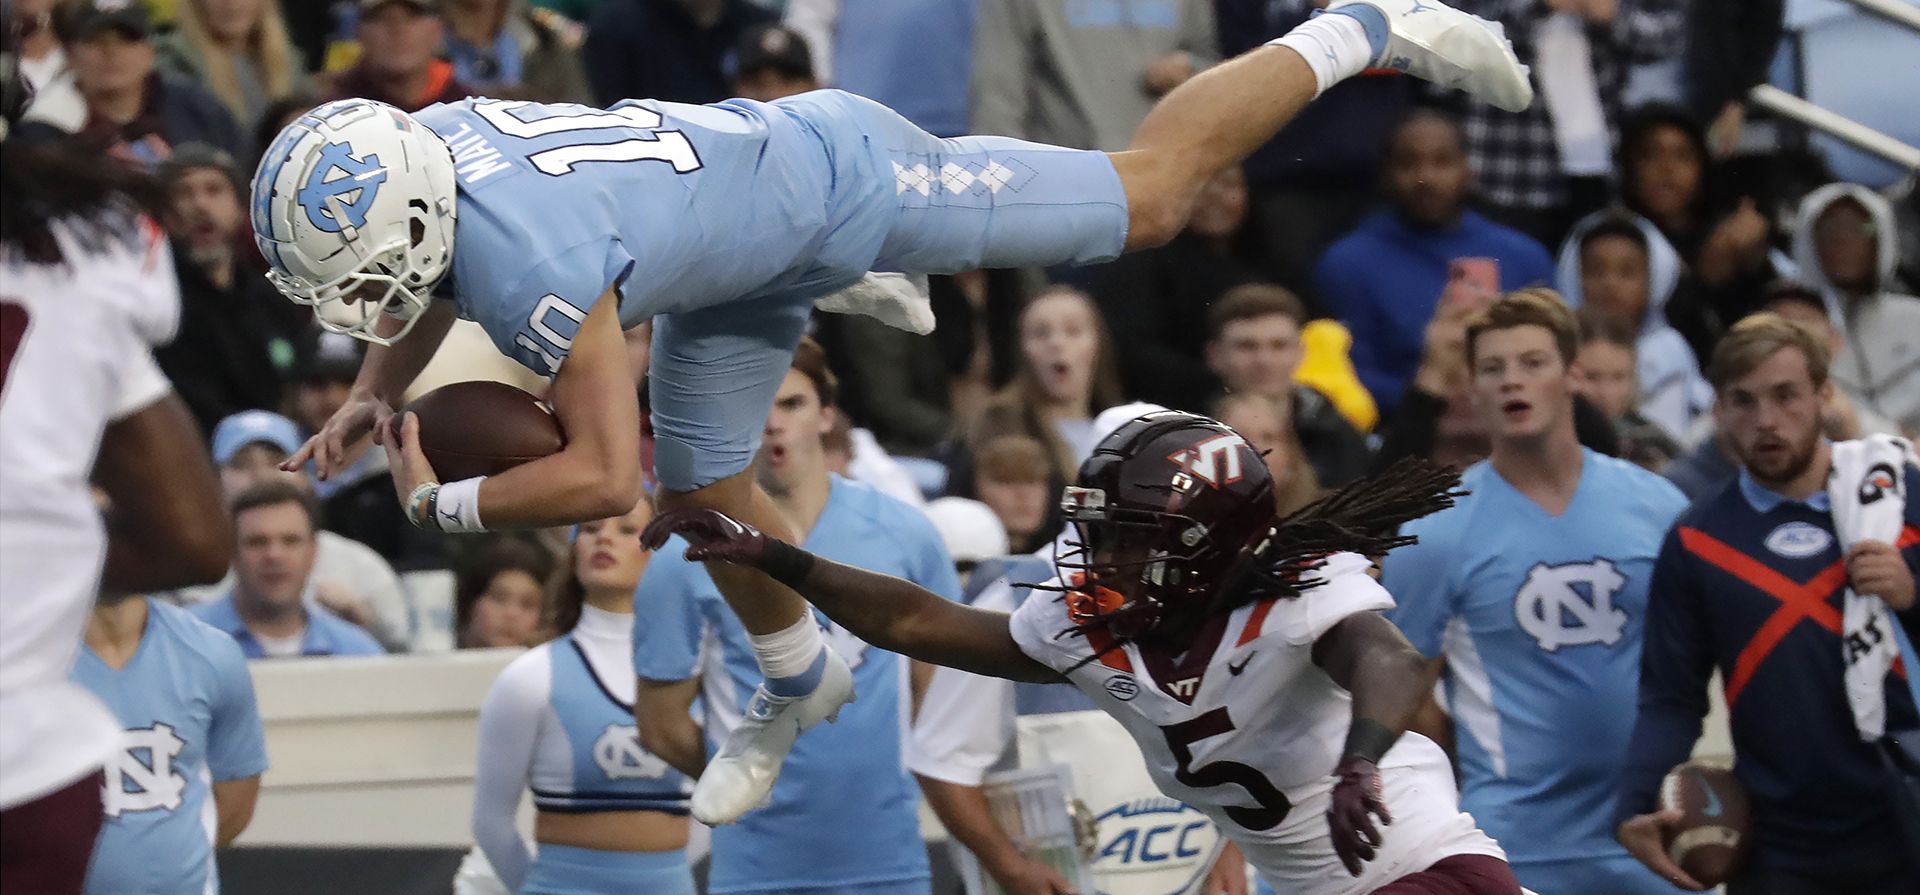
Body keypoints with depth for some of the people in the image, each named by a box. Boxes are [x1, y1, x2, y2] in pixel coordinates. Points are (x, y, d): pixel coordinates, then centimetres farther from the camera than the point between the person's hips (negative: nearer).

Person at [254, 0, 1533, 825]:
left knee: (1150, 195, 8)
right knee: (703, 483, 15)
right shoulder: (429, 150, -14)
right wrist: (375, 398, 4)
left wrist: (444, 504, -23)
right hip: (749, 211, 8)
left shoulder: (533, 274, -40)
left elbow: (598, 476, -36)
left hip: (831, 176, -8)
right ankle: (802, 687, 45)